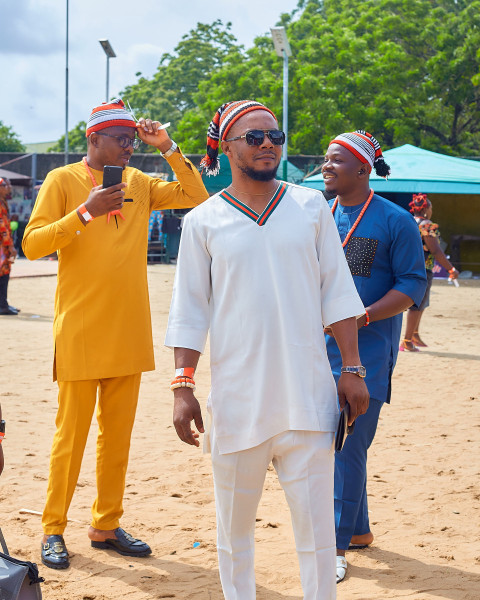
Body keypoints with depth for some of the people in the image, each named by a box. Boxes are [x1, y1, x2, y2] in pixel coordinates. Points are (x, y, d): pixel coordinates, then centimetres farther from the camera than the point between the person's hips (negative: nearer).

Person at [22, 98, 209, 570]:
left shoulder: (139, 184, 10)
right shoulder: (63, 181, -3)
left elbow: (196, 197, 7)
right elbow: (32, 245, -9)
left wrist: (168, 149, -1)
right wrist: (86, 212, -19)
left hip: (128, 333, 5)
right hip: (80, 332, -5)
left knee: (117, 433, 10)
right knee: (72, 433, -1)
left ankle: (106, 526, 19)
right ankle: (53, 530, 11)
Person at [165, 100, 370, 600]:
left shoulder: (311, 206, 7)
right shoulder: (203, 222, 3)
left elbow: (336, 293, 8)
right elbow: (189, 312, 2)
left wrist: (352, 370, 3)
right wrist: (183, 386, -5)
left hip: (308, 396, 1)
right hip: (236, 402, 0)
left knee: (316, 525, 2)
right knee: (233, 526, 9)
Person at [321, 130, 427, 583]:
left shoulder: (394, 221, -5)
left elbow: (413, 286, -8)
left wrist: (362, 317, -20)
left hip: (366, 351, -6)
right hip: (320, 347, 6)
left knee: (347, 447, -9)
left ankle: (338, 546, -3)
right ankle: (358, 529, 26)